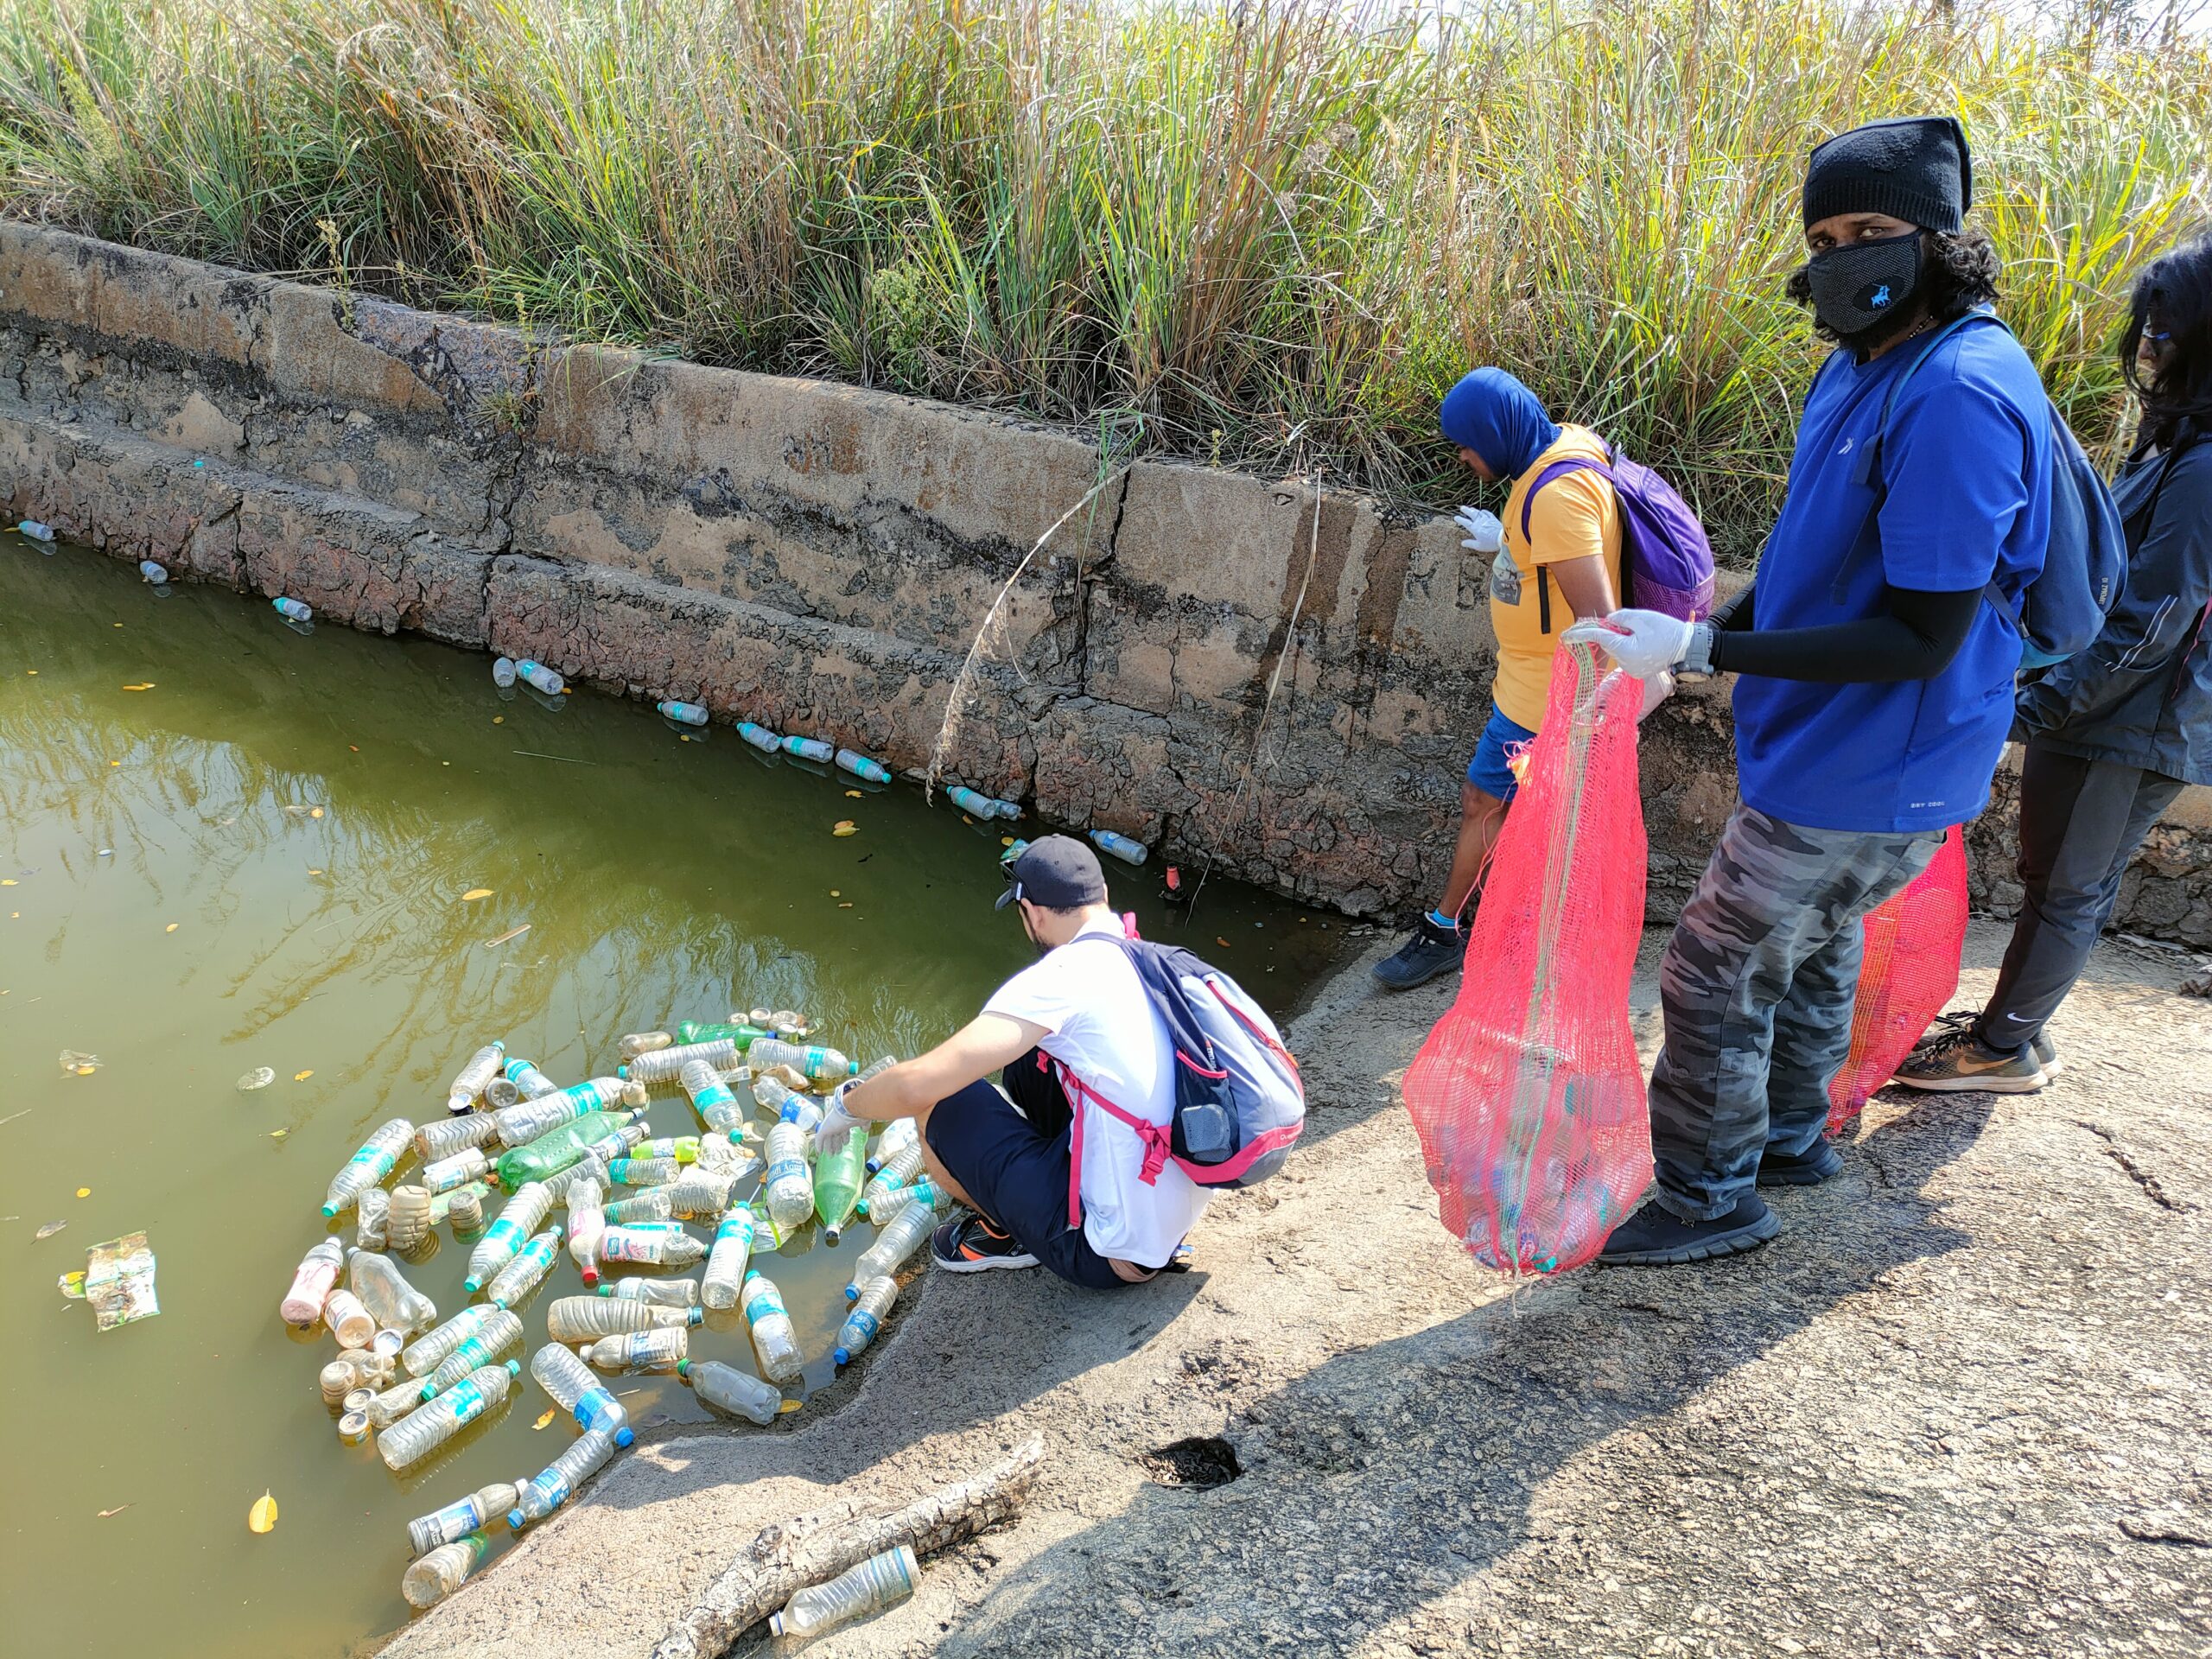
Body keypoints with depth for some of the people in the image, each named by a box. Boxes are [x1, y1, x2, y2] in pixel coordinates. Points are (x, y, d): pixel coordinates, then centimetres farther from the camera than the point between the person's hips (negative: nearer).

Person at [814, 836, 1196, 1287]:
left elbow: (917, 1085, -21)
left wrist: (847, 1105, 0)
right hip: (1180, 1219, 8)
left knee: (939, 1106, -2)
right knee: (1024, 1054, 15)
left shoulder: (1061, 977, -19)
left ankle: (1008, 1234, 17)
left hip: (1114, 1257, -8)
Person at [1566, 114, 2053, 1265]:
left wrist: (1703, 649, -30)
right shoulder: (1861, 367, 5)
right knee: (1809, 947, 25)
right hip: (1839, 750, 10)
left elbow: (1924, 637, -28)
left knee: (1717, 974, 0)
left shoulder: (1957, 401, -27)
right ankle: (1789, 1138, 46)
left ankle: (1709, 1198, 18)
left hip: (1865, 772, -10)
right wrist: (1704, 623, 5)